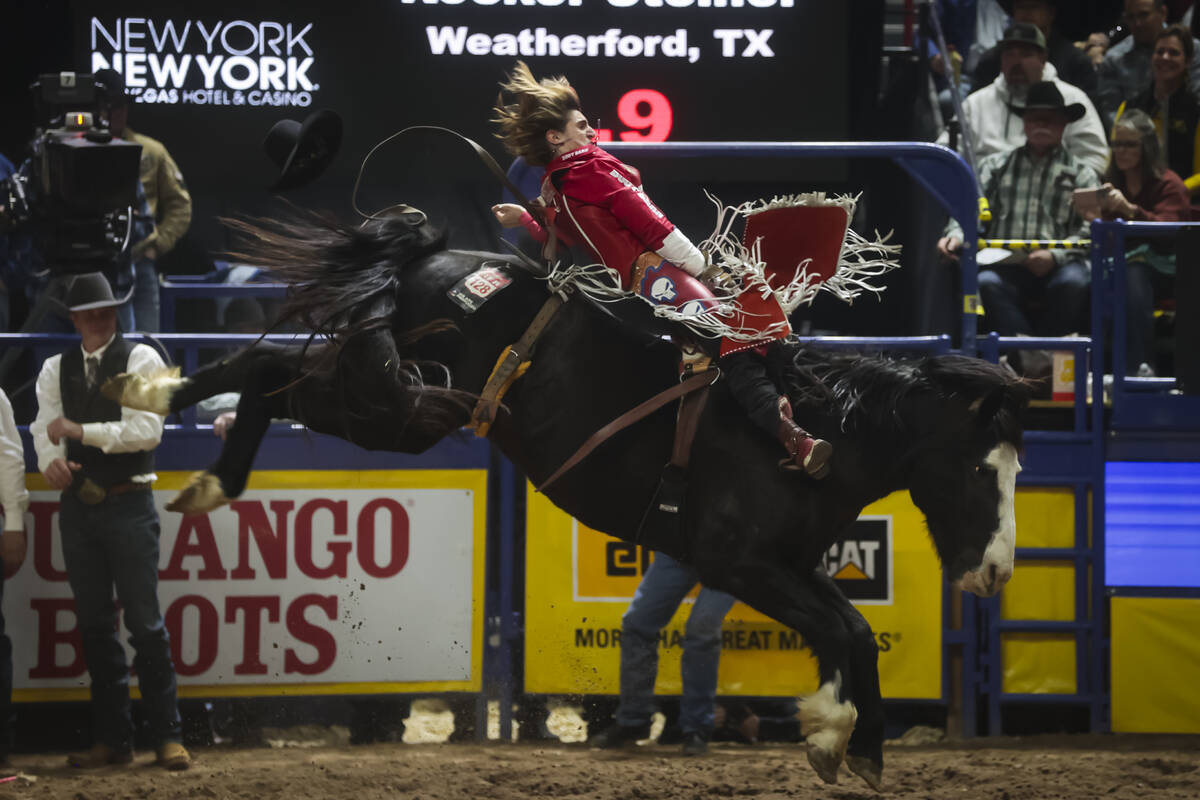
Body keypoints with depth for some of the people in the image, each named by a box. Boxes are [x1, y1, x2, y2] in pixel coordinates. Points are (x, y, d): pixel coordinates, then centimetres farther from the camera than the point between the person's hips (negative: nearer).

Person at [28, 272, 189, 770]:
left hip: (128, 504, -5)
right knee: (94, 626, 8)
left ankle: (167, 737, -1)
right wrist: (51, 461, -22)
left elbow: (147, 429, -15)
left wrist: (80, 431, -18)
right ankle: (113, 739, 14)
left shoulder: (140, 360, -3)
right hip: (78, 506, 5)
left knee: (145, 624, -6)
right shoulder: (56, 370, 10)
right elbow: (45, 428, -1)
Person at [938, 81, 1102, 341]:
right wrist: (956, 235, -11)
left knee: (1073, 281, -36)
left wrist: (1055, 256, -14)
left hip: (1058, 266, -1)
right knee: (986, 283, -34)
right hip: (1005, 267, 1)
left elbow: (1089, 231, 4)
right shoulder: (995, 166, 24)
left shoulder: (1081, 174, 16)